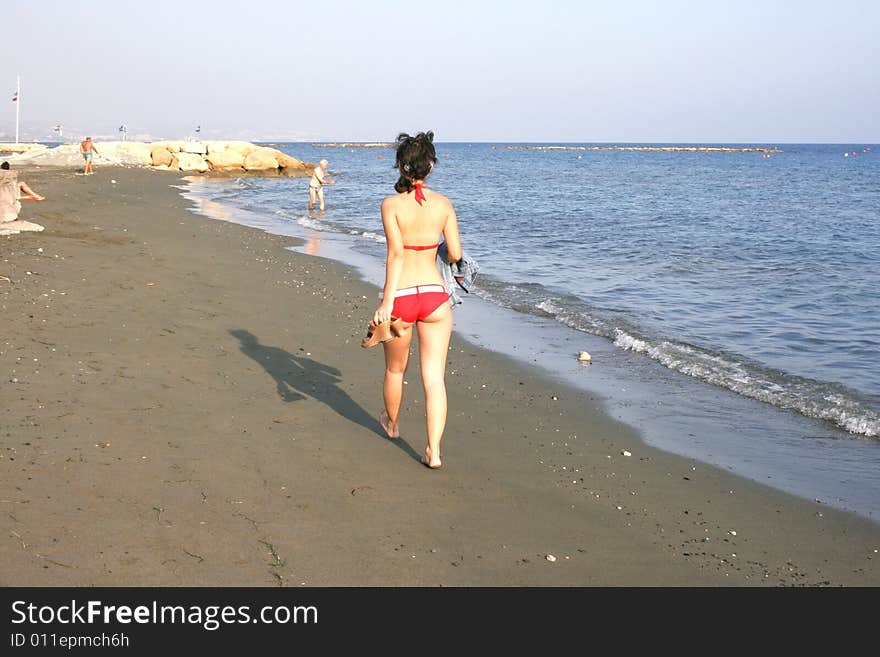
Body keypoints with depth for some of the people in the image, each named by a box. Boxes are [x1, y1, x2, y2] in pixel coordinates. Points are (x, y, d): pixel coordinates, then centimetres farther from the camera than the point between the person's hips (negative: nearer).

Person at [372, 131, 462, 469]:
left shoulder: (391, 205, -9)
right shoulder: (444, 204, -1)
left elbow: (396, 253, -18)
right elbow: (456, 255, 0)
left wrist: (387, 303, -18)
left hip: (399, 297, -1)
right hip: (434, 296, 1)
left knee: (395, 369, 22)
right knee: (434, 378, 4)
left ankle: (392, 423, 47)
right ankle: (434, 451, -2)